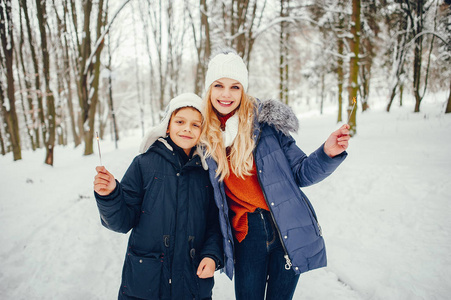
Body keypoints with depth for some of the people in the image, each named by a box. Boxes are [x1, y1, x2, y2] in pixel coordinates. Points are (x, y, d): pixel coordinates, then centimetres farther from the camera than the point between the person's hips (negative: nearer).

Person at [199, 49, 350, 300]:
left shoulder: (266, 120, -5)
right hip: (246, 234, 1)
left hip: (288, 230, -1)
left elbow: (300, 173, -1)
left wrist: (328, 153, -18)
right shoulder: (202, 136, 1)